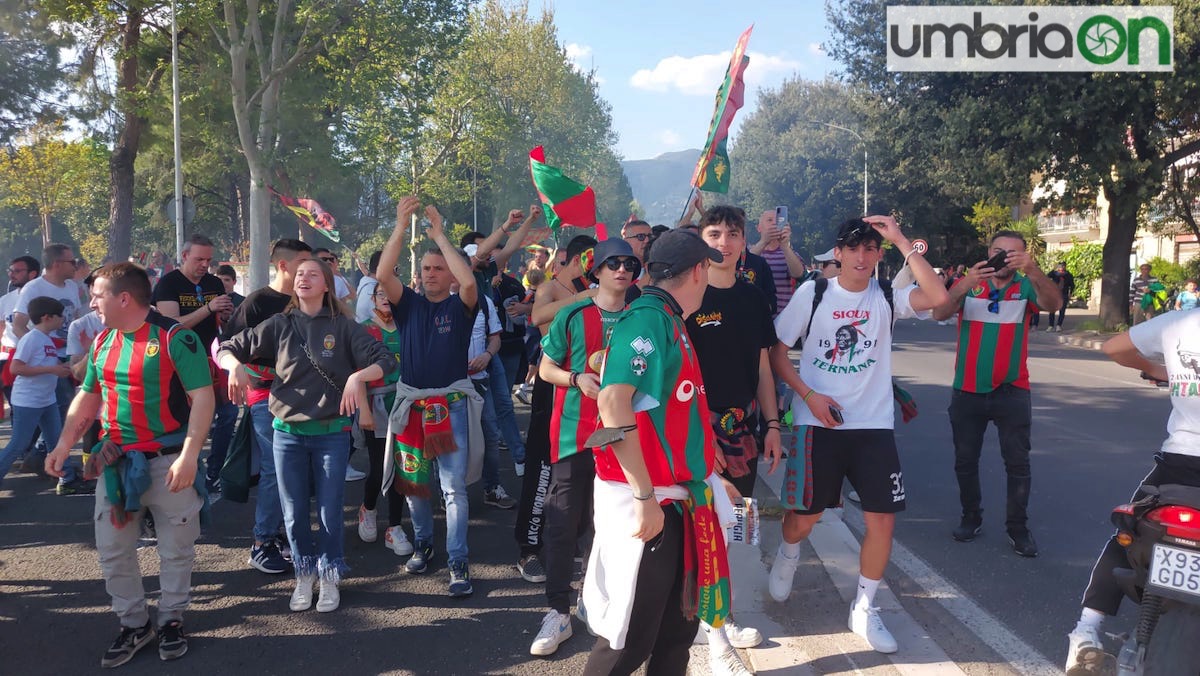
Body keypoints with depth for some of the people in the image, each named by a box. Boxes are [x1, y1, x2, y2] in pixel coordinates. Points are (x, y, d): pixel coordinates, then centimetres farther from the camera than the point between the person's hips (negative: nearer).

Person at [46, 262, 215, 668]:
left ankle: (172, 620, 26)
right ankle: (134, 624, 26)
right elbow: (88, 397, 17)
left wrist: (189, 456, -25)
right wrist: (63, 446, 7)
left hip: (168, 462, -6)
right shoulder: (102, 341, 7)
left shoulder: (174, 338, -14)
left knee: (175, 550, 7)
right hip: (115, 463, 6)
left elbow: (203, 397, -18)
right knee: (112, 550, 10)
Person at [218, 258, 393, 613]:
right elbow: (227, 348, 6)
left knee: (329, 511, 5)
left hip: (332, 433, -2)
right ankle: (304, 576, 30)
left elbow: (386, 360, -9)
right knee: (294, 513, 10)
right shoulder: (280, 325, 3)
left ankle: (329, 579, 25)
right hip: (288, 433, 2)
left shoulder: (343, 326, -3)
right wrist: (235, 365, -16)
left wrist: (357, 376, -27)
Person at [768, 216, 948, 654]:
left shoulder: (887, 298, -1)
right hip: (817, 422, -1)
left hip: (874, 424, 1)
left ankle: (863, 609, 16)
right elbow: (777, 351, 0)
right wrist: (809, 395, -12)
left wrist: (902, 242, -18)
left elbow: (938, 297, -20)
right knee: (804, 515, 6)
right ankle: (788, 554, 43)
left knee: (883, 519, -3)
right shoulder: (813, 294, -3)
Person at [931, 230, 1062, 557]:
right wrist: (965, 284, -36)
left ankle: (1018, 527, 14)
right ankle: (971, 517, 28)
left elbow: (1053, 304, -23)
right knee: (965, 461, 12)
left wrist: (1033, 270, -41)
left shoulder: (1026, 287, -3)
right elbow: (940, 314, -17)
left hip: (1012, 391, -1)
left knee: (1018, 463, 3)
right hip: (967, 390, 1)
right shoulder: (969, 285, -2)